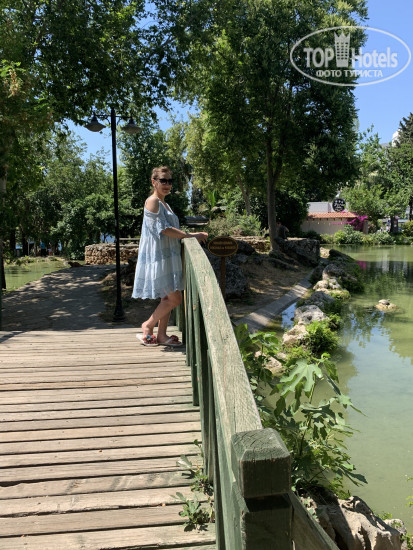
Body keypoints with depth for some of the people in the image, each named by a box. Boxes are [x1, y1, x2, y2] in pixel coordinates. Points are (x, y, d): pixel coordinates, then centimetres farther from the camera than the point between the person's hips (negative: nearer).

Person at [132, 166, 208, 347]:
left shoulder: (164, 203, 18)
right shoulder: (152, 201, -11)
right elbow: (164, 229, -19)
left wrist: (194, 235, 6)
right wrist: (191, 235, -17)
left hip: (168, 256, 10)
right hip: (158, 257, -10)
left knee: (167, 298, 11)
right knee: (175, 298, -7)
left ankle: (161, 335, 19)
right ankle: (148, 326, 8)